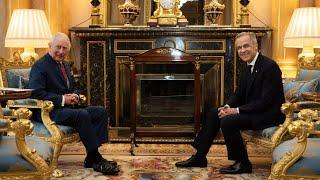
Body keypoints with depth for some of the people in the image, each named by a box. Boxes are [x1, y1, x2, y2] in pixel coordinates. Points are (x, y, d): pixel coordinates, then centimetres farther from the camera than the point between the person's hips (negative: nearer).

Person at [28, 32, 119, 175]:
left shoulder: (65, 65, 19)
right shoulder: (40, 66, -9)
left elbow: (74, 87, 27)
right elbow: (36, 92, -20)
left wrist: (74, 96, 1)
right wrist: (62, 99, -21)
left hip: (69, 107, 9)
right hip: (50, 111, -9)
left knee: (101, 112, -8)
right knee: (83, 115, -32)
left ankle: (91, 157, -13)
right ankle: (96, 159, -22)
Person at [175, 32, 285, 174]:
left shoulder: (269, 66, -19)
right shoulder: (248, 67, 9)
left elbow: (266, 101, -23)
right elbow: (238, 94, 14)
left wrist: (237, 110, -23)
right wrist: (228, 107, -8)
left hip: (268, 114, -9)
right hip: (252, 109, 9)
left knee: (228, 121, -26)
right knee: (213, 113, 2)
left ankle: (243, 163, -8)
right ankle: (199, 157, 7)